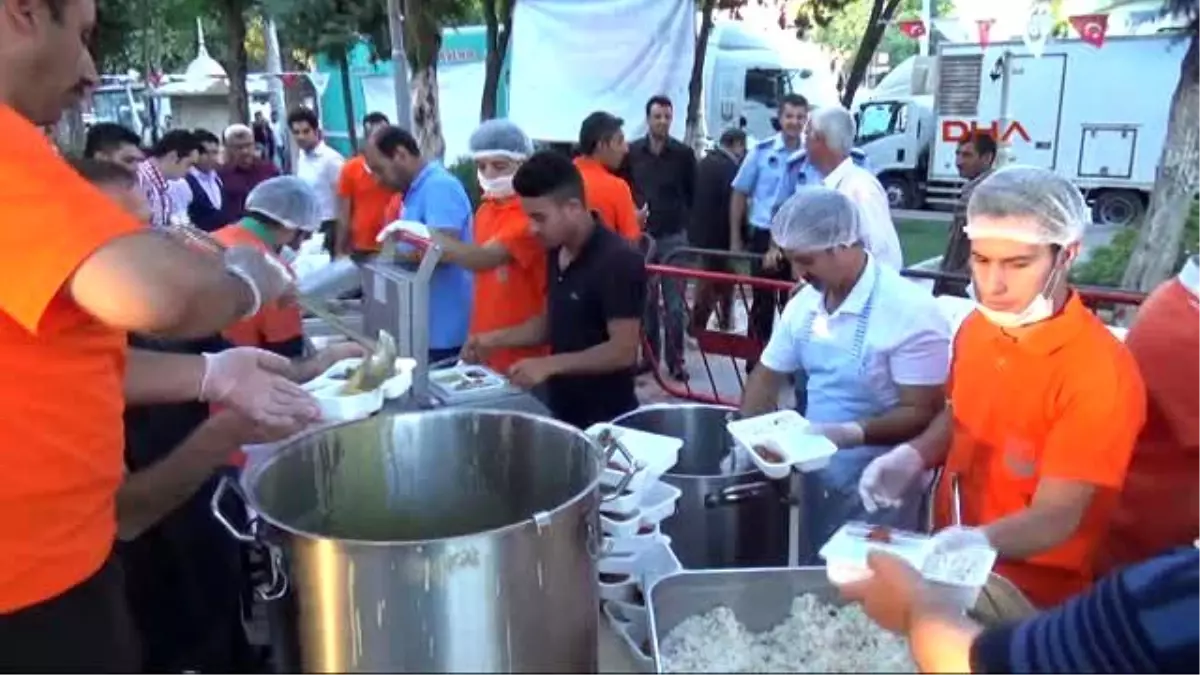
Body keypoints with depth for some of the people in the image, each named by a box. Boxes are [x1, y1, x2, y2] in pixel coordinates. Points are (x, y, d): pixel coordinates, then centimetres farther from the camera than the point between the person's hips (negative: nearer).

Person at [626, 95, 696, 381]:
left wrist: (682, 220, 3)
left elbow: (692, 194, 7)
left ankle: (675, 360, 7)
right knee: (645, 301, 8)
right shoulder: (631, 152, 3)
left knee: (674, 303, -1)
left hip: (674, 237, -1)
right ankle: (649, 355, 19)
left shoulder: (684, 153, 0)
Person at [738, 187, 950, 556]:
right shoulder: (804, 303, 1)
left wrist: (852, 433, -33)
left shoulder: (912, 313, -21)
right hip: (817, 480, 6)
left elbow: (923, 414, -21)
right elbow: (767, 376, 9)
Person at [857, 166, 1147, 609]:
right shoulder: (976, 327, -2)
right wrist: (913, 456, -4)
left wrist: (980, 541, -40)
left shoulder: (1100, 373, -21)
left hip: (1031, 595, -6)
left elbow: (1057, 516, -21)